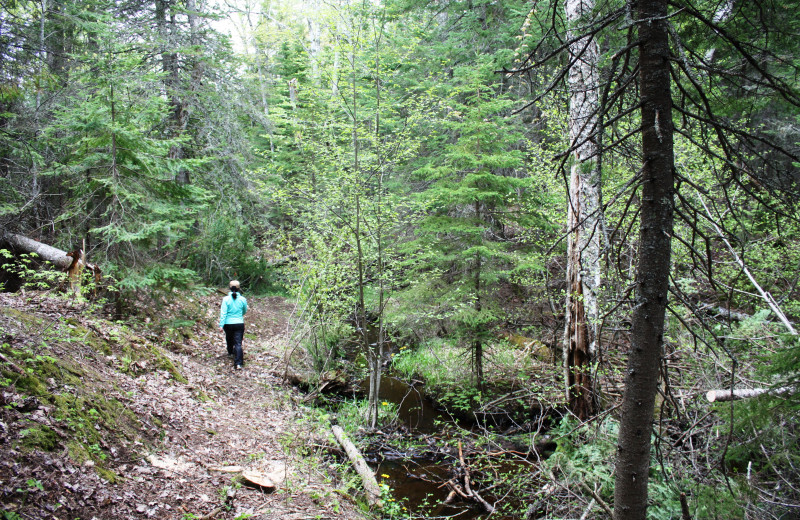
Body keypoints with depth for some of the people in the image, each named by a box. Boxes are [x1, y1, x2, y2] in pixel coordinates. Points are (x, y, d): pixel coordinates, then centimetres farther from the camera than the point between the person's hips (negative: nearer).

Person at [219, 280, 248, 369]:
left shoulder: (226, 299, -9)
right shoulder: (242, 299, -4)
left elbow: (223, 313, -13)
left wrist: (221, 325, -10)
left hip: (228, 324, 0)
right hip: (239, 323, 0)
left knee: (229, 339, 27)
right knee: (238, 343, -3)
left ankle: (230, 353, 52)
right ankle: (238, 363, -15)